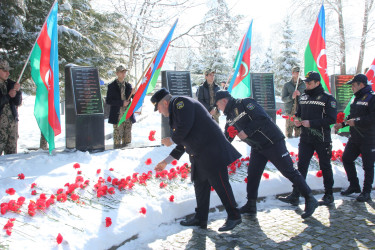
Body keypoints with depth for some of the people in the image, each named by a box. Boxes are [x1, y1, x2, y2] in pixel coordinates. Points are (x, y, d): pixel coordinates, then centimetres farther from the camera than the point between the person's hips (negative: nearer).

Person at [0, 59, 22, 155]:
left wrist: (17, 91, -9)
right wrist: (8, 96, -11)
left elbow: (18, 103, 5)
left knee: (12, 152, 7)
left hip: (13, 121, 4)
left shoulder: (10, 84, 10)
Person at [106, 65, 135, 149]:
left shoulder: (128, 85, 13)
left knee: (127, 135, 8)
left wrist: (133, 94, -9)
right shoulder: (112, 86, 0)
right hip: (117, 115, -4)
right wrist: (121, 103, -14)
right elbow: (108, 101, -6)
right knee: (118, 133, -4)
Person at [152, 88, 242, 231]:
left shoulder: (180, 102, -7)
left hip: (212, 149, -11)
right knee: (200, 185, 14)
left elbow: (185, 126, -23)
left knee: (220, 184, -5)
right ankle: (200, 218, 23)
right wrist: (166, 161, 25)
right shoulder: (176, 111, 22)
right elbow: (183, 142, 25)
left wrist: (171, 140, -4)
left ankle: (234, 216, 7)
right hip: (199, 154, 11)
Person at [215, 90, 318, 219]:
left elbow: (262, 118, -25)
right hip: (257, 148, 8)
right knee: (252, 175, 6)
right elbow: (226, 138, 20)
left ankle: (310, 200, 5)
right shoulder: (230, 118, 12)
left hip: (272, 142, -8)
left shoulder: (245, 103, -14)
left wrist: (246, 132, -23)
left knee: (289, 171, -5)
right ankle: (251, 206, 18)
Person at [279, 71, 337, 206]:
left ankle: (329, 195, 22)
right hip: (305, 138, 5)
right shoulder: (303, 97, 12)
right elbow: (298, 113, 23)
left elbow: (331, 119, -15)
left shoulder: (327, 98, -7)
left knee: (325, 167, 8)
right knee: (301, 166, 2)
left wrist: (311, 123, -20)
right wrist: (297, 120, -1)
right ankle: (295, 195, 3)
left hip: (322, 139, -5)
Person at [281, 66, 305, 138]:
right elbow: (283, 98, 0)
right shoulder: (287, 85, 5)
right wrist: (291, 97, -17)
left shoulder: (304, 85, 10)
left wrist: (300, 94, -11)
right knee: (289, 128, -1)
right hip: (290, 111, -1)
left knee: (299, 129, 3)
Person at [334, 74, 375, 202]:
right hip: (354, 137, 9)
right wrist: (342, 124, 14)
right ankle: (354, 186, 25)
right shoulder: (356, 98, 13)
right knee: (346, 159, 11)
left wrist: (356, 122, -21)